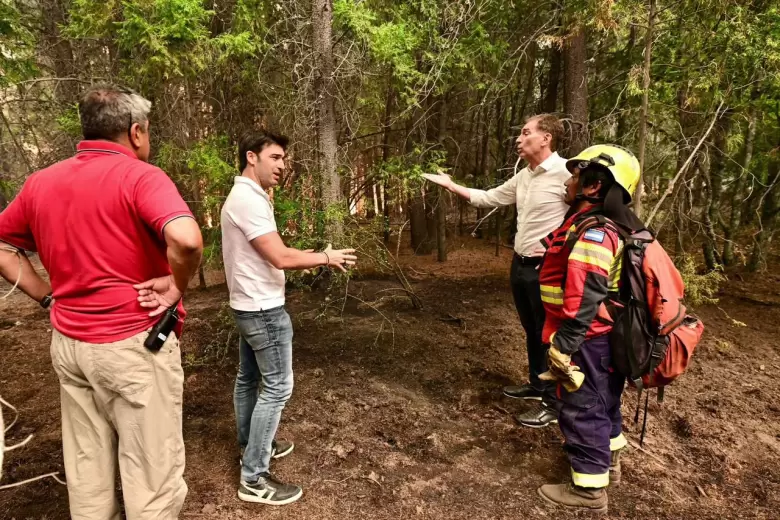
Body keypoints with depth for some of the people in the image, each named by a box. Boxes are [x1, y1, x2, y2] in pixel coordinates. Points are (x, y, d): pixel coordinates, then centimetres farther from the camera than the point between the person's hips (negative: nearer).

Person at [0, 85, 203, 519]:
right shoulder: (140, 176, -15)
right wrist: (177, 287, -16)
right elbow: (187, 239, -32)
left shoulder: (41, 182, 7)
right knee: (152, 475, 8)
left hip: (68, 342, 7)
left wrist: (48, 296, 10)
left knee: (86, 468, 21)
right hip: (133, 344, -7)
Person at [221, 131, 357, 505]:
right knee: (276, 387, -3)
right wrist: (326, 257, -12)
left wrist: (316, 258, 6)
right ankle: (254, 479, 6)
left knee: (249, 379, 20)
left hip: (248, 305, 11)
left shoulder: (243, 196, 12)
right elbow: (280, 257, -25)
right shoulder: (249, 198, -21)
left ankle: (251, 447, 37)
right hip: (264, 308, -11)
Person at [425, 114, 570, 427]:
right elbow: (487, 198, 20)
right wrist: (450, 185, 16)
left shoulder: (566, 174, -17)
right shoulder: (523, 177, 10)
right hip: (520, 265, 9)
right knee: (531, 331, 21)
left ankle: (555, 403, 19)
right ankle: (536, 385, 39)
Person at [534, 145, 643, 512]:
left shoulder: (593, 234, -25)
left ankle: (589, 489, 17)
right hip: (607, 336, 10)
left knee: (581, 409, 3)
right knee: (603, 401, 24)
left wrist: (563, 347, -24)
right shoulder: (614, 227, 8)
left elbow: (582, 301, -28)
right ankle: (608, 460, 43)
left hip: (589, 341, -10)